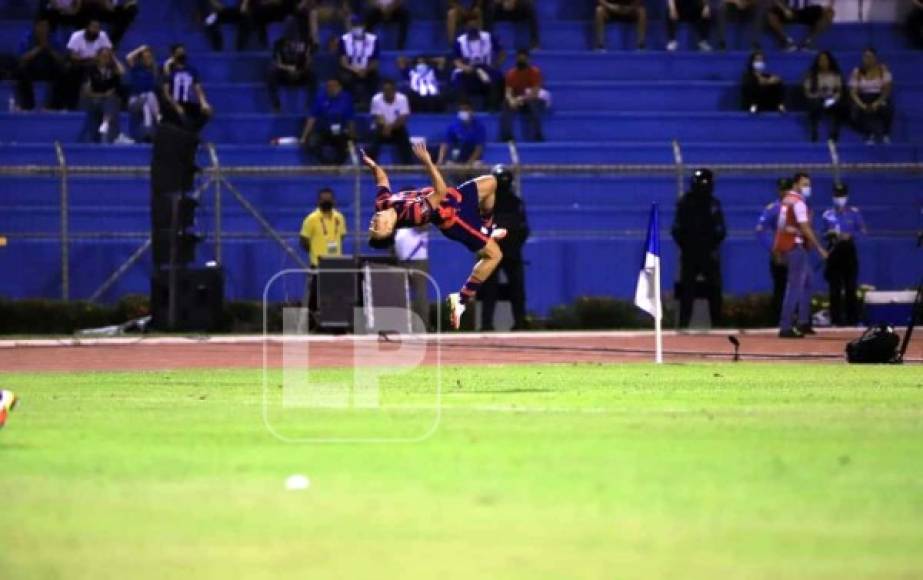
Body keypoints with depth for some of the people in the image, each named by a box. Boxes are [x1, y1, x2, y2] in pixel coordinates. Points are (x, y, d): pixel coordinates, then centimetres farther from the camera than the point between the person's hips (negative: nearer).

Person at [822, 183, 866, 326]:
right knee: (835, 287, -1)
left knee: (850, 286, -2)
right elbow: (824, 235, 12)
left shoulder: (854, 212, 3)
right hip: (833, 251, 1)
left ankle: (852, 318, 2)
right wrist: (829, 234, -10)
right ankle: (836, 318, 3)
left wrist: (850, 235, -15)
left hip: (849, 250, -1)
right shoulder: (827, 215, 8)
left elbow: (863, 231, 2)